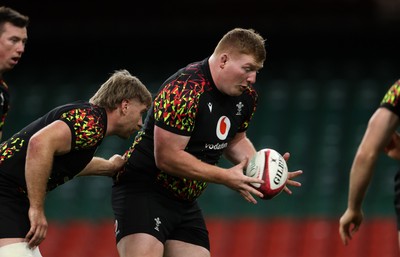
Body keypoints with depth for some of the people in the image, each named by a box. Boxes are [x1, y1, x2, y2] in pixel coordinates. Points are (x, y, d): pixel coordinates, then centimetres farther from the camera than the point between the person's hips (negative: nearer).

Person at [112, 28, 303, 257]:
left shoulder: (246, 96, 3)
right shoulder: (184, 90, -23)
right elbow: (166, 157, -24)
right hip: (143, 192, -9)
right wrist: (225, 177, -22)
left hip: (186, 202, 9)